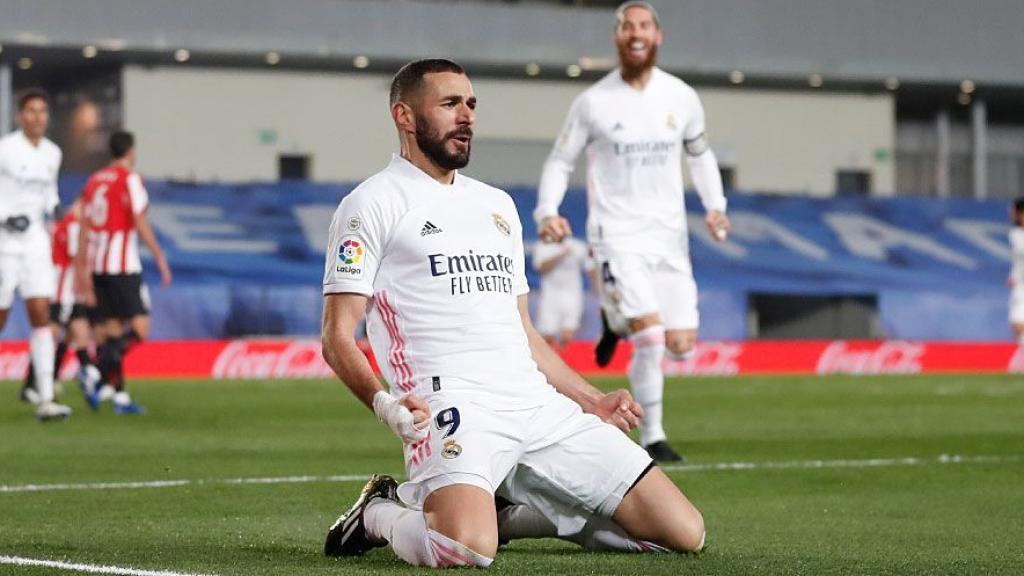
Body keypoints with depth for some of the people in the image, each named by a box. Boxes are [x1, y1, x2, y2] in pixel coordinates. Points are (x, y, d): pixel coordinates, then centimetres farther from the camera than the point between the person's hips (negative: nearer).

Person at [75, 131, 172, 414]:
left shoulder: (94, 181, 15)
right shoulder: (130, 179, -5)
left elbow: (84, 228, 15)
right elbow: (140, 223, -11)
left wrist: (82, 270, 18)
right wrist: (160, 258, -6)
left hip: (96, 264, 7)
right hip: (123, 265, -7)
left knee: (109, 330, 8)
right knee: (140, 329, -9)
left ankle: (119, 394, 4)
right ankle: (99, 372, -28)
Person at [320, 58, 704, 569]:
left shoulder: (498, 205, 25)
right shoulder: (371, 205, 3)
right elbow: (337, 338, -4)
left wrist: (592, 402, 24)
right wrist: (382, 401, -21)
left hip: (542, 406, 7)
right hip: (452, 406, -7)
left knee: (685, 532, -3)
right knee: (466, 549, -37)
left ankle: (515, 510, 13)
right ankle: (379, 515, -1)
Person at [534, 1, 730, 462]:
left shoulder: (682, 98, 4)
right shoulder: (594, 102, -4)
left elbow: (700, 155, 19)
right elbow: (560, 161, 4)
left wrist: (715, 207, 4)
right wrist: (547, 212, -13)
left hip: (669, 235, 4)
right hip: (617, 236, -4)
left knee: (681, 346, -1)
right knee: (651, 339, -18)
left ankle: (617, 321, 31)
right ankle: (651, 438, -1)